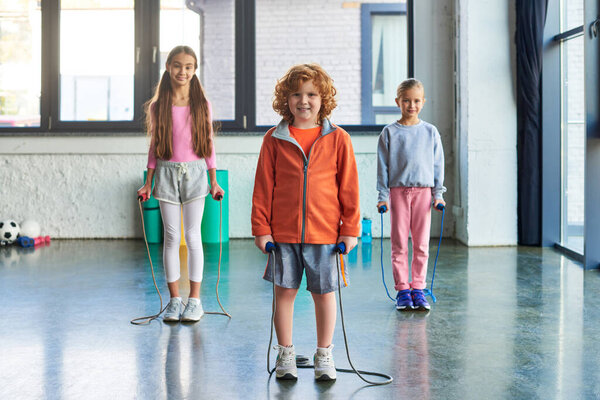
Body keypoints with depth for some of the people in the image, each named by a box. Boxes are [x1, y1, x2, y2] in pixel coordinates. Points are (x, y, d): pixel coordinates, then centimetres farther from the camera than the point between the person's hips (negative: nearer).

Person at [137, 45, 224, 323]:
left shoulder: (202, 105, 3)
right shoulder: (158, 106, 4)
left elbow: (208, 145, 7)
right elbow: (154, 147, 8)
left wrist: (214, 182, 4)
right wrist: (148, 183, 5)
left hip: (195, 174, -1)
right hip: (167, 173, 1)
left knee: (193, 236, -1)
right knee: (171, 237, 3)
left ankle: (194, 300, 7)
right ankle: (174, 299, 12)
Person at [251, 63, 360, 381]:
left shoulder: (338, 139, 0)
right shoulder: (274, 140, 1)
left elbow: (349, 188, 3)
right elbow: (263, 187, 3)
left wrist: (350, 229, 1)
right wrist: (261, 229, -1)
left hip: (325, 233, 0)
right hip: (283, 233, 0)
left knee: (324, 293, 8)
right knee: (284, 292, 7)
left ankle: (324, 355, 24)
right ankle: (285, 354, 23)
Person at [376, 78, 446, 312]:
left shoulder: (430, 132, 7)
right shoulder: (389, 133, 2)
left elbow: (438, 165, 10)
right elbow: (383, 167, 3)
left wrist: (438, 194, 5)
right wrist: (383, 196, -3)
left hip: (423, 191, 1)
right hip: (398, 191, -1)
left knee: (421, 244, 3)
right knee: (399, 244, 1)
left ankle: (418, 289, 13)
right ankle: (402, 290, 10)